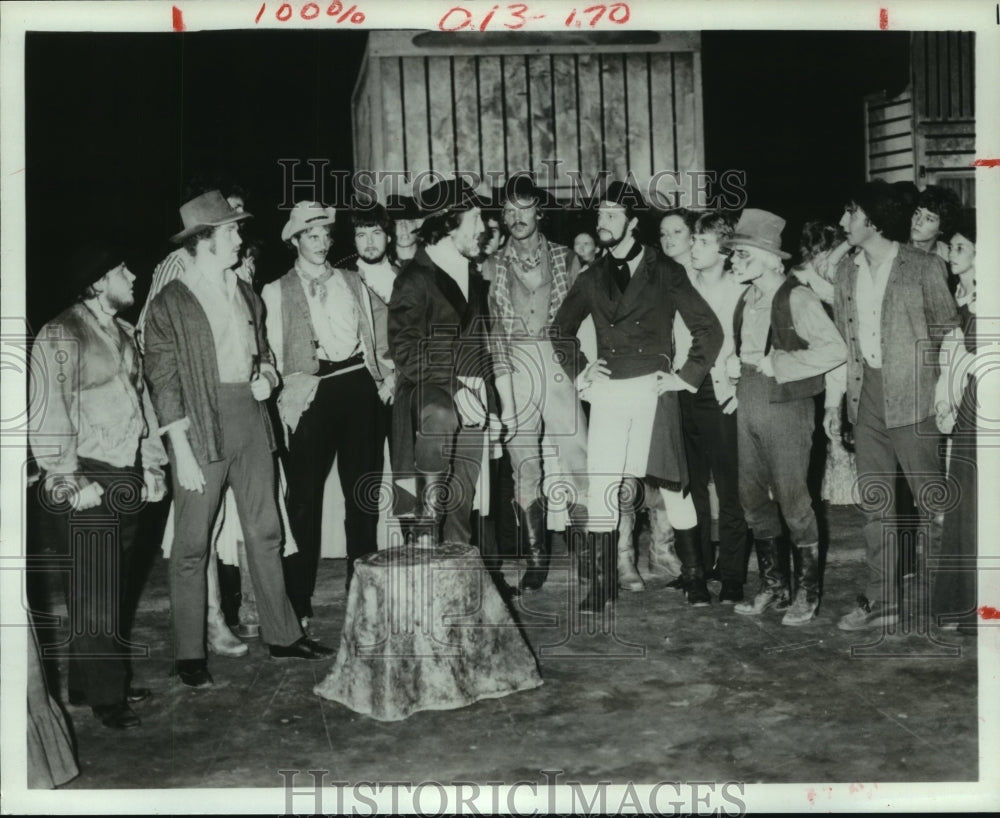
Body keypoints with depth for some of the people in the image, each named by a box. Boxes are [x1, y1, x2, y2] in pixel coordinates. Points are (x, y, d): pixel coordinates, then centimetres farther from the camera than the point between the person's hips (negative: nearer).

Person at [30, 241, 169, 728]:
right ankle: (102, 695, 11)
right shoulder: (60, 337, -10)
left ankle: (110, 682, 26)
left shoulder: (122, 332, 13)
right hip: (87, 483, -7)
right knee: (94, 594, 0)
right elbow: (49, 418, -14)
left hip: (126, 478, 7)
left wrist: (152, 464, 13)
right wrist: (71, 481, -16)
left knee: (115, 589, 14)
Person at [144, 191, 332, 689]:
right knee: (192, 544, 1)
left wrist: (267, 375, 3)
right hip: (202, 425, -6)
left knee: (265, 533, 11)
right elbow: (164, 383, -8)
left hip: (251, 418, 6)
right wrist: (182, 452, -13)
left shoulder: (245, 293, 14)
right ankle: (189, 655, 11)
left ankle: (282, 635, 21)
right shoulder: (170, 303, -5)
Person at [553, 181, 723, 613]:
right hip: (607, 393, 3)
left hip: (653, 389, -3)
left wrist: (687, 376, -3)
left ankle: (694, 576, 16)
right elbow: (560, 329, 23)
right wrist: (579, 371, 11)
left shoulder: (665, 272, 1)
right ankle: (602, 582, 8)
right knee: (600, 488, -1)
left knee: (672, 486, 3)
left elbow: (709, 328, 2)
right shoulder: (591, 278, 11)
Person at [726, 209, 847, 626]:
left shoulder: (797, 297, -11)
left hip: (786, 406, -7)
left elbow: (835, 349, -18)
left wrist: (778, 365, -18)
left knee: (792, 499, -2)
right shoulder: (746, 298, 12)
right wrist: (733, 363, 3)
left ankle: (806, 593, 12)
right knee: (753, 497, 10)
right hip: (748, 402, 8)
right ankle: (773, 587, 23)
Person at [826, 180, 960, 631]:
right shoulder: (846, 269, 10)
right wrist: (834, 399, 10)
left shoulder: (923, 267, -5)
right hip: (866, 397, 5)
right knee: (874, 503, 9)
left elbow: (947, 330, 0)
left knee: (932, 500, 1)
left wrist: (946, 392, -6)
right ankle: (881, 601, 18)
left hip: (912, 396, -5)